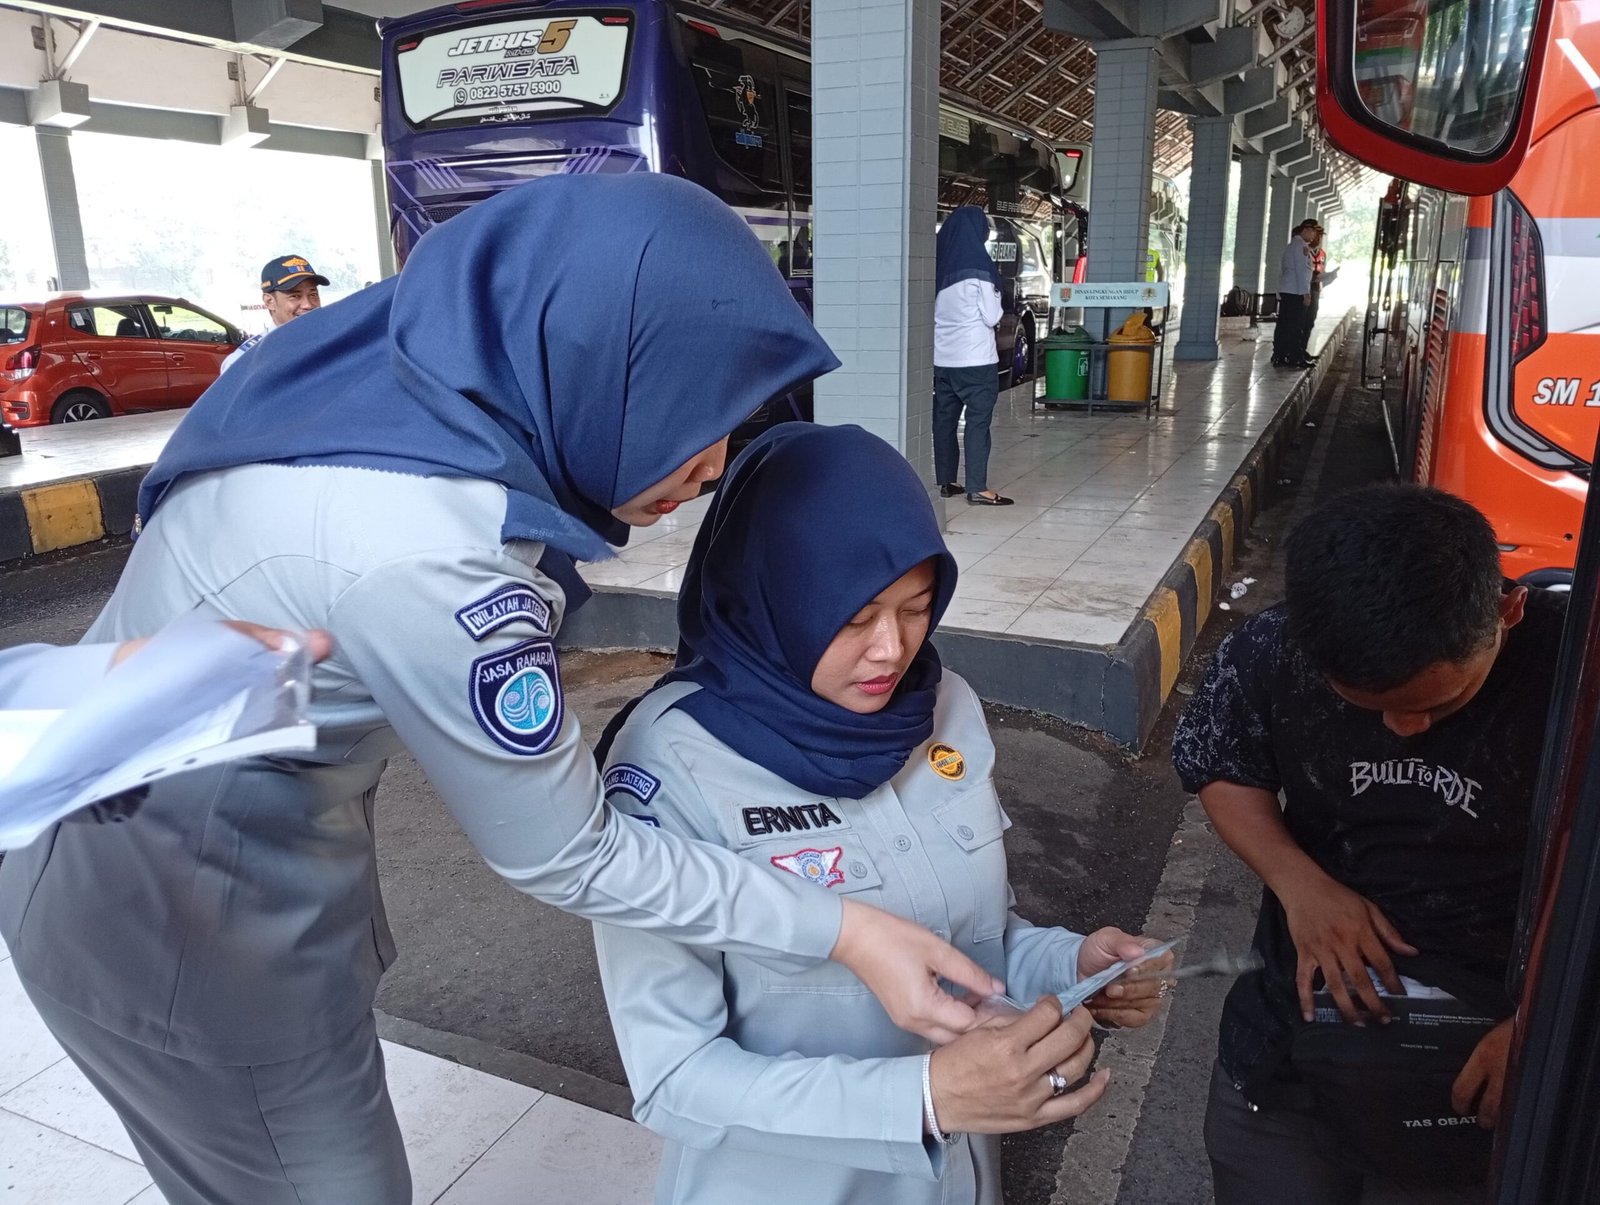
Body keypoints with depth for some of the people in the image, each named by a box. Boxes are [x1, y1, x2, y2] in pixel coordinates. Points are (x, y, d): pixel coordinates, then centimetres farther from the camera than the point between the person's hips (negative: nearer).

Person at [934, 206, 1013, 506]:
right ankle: (977, 488, -3)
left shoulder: (938, 265, 5)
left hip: (942, 357, 6)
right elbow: (992, 317, -7)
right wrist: (996, 295, 10)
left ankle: (945, 482, 16)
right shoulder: (978, 266, -10)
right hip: (976, 358, -6)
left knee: (944, 418, 10)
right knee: (978, 420, -2)